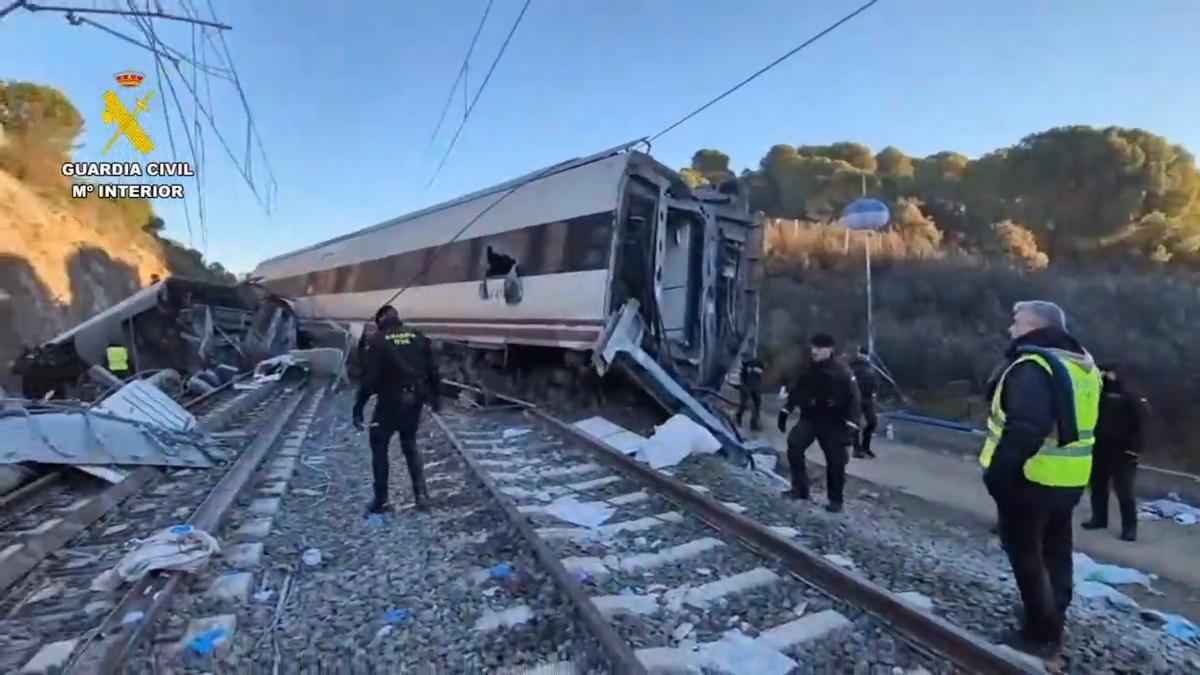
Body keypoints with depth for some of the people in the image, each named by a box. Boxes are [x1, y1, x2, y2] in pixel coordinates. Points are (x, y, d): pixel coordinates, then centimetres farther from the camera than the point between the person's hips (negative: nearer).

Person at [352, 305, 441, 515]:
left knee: (379, 446, 11)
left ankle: (382, 501, 13)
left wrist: (358, 407, -9)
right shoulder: (418, 336, 5)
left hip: (390, 400, -4)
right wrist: (434, 396, 18)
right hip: (414, 399, 5)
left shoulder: (378, 340, -7)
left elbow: (370, 376, -14)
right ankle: (421, 494, 15)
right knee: (410, 445, 20)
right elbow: (432, 369, 6)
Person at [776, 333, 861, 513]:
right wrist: (785, 412, 10)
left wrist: (850, 425, -23)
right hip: (810, 418, 4)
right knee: (794, 445, -13)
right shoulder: (808, 370, 1)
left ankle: (835, 500, 20)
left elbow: (853, 400, -15)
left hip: (833, 423, -4)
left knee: (835, 461, 1)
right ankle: (799, 489, 1)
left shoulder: (843, 372, -15)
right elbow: (796, 391, 12)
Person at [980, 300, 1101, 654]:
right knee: (1054, 551, 20)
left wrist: (998, 472, -25)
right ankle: (1052, 623, 35)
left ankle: (1041, 633, 11)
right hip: (1068, 479, 9)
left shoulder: (1033, 366, -21)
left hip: (1030, 478, -9)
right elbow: (1072, 424, 18)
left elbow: (1024, 430, -29)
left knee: (1026, 555, 3)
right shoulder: (1081, 363, 11)